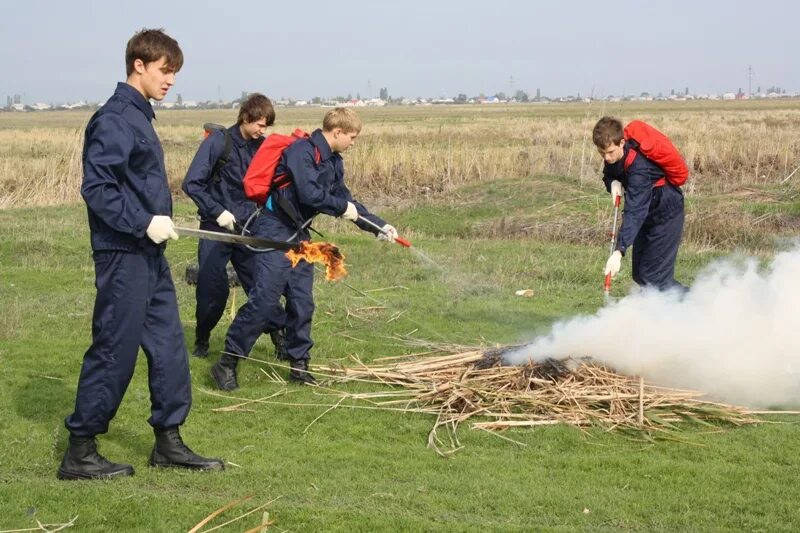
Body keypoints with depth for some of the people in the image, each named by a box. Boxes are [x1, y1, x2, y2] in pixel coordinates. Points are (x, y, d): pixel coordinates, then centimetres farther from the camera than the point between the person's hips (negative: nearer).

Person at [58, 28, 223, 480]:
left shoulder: (139, 117, 15)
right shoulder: (115, 119, -14)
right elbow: (96, 188, -21)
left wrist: (158, 223, 13)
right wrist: (145, 223, -22)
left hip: (150, 256, 10)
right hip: (124, 257, -10)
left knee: (169, 348, 12)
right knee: (113, 353, -3)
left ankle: (169, 443, 21)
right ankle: (80, 453, 7)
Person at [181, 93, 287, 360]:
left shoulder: (263, 147, 2)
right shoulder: (218, 142, -11)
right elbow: (192, 184, -12)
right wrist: (218, 213, -16)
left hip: (249, 229, 3)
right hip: (216, 228, -3)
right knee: (212, 289, -1)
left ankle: (279, 339, 10)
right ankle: (201, 341, 21)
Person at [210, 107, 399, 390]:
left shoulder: (334, 163, 12)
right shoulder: (301, 151, -16)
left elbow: (346, 201, 20)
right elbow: (309, 194, -25)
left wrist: (379, 226, 16)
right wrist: (343, 207, -12)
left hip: (299, 234, 9)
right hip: (276, 231, -9)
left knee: (302, 302, 8)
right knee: (264, 299, -13)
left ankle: (299, 364, 18)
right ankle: (227, 363, -6)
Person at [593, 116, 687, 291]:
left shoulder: (638, 167, -36)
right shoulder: (613, 156, -11)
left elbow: (634, 212, -43)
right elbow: (608, 175, 9)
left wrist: (619, 252, -52)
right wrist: (614, 183, -19)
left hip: (665, 213, -9)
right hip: (648, 213, 9)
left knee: (654, 277, -14)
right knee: (639, 274, 11)